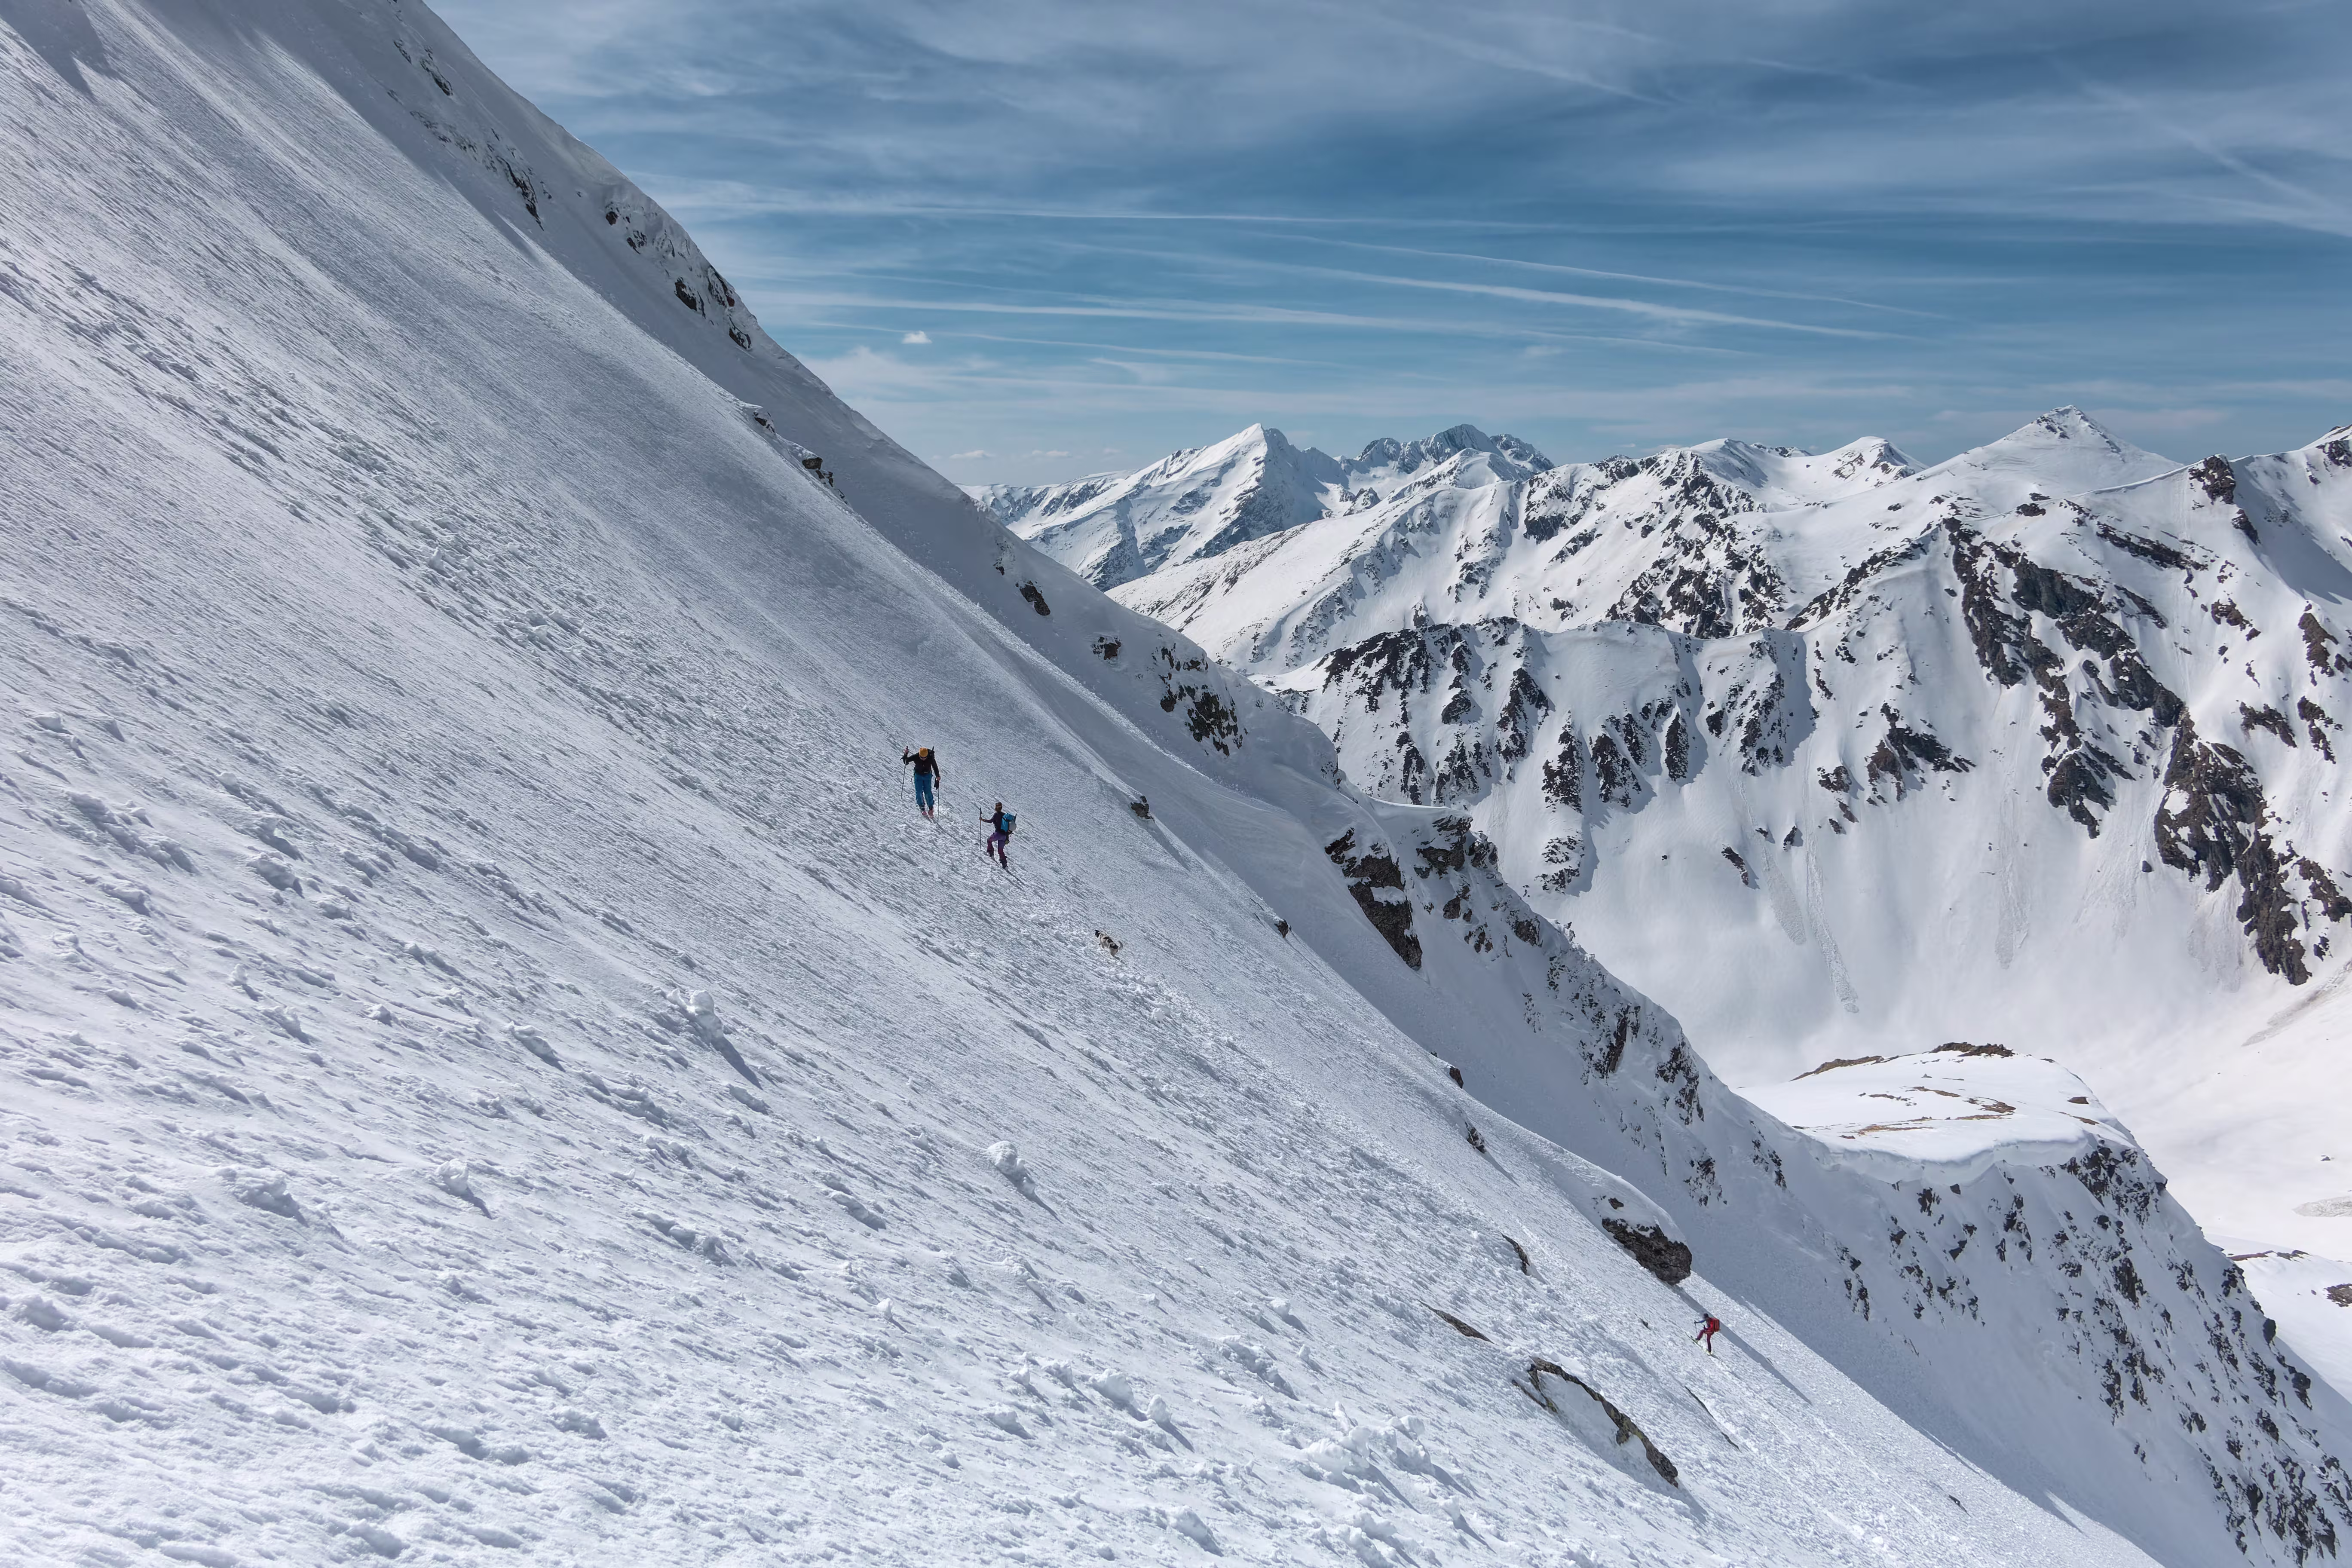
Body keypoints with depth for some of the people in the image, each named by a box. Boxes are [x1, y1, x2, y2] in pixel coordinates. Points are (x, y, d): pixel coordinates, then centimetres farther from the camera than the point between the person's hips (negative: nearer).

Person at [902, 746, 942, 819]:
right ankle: (922, 808, 5)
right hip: (918, 775, 1)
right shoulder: (916, 757, -23)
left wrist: (937, 776, -16)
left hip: (928, 776, -1)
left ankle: (931, 808, 12)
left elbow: (935, 767, -8)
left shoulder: (931, 758, -23)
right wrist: (905, 755, -35)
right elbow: (906, 762, -16)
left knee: (928, 792, -6)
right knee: (919, 792, -9)